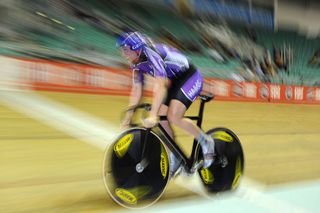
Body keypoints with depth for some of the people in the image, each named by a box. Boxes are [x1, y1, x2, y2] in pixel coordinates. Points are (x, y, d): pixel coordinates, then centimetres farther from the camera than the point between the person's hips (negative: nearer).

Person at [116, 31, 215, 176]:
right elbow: (136, 90, 3)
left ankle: (206, 141, -1)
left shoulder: (152, 54, -28)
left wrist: (153, 115, -43)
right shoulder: (137, 63, -1)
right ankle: (174, 160, 12)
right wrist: (128, 117, 2)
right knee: (162, 119, -3)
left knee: (173, 117, -24)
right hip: (175, 81, 8)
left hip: (190, 77, -8)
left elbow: (160, 86, -37)